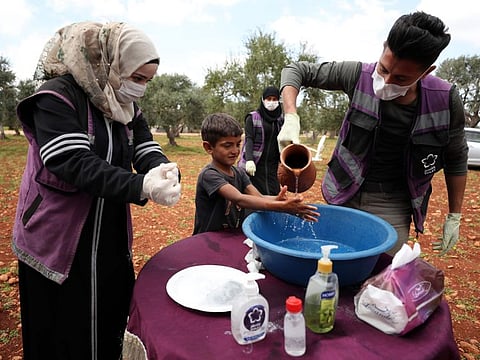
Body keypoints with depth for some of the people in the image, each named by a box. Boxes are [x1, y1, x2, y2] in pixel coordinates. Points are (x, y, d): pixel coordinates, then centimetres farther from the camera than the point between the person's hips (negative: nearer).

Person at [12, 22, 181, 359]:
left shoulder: (128, 109, 6)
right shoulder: (58, 96, -15)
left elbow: (149, 153, -3)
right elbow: (75, 164, -26)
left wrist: (163, 171, -27)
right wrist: (141, 186, -37)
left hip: (111, 240, 6)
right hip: (57, 243, -6)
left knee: (110, 330, 19)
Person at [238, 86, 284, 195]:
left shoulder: (281, 119, 11)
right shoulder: (252, 117, -1)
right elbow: (249, 139, -9)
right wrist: (249, 160, -24)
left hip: (272, 165, 3)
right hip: (255, 165, -3)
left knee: (273, 194, 0)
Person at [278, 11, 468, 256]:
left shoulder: (446, 101, -13)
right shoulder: (359, 75, -16)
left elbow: (456, 158, 2)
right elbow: (297, 70, -8)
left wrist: (454, 217, 7)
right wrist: (291, 119, -25)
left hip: (393, 208, 0)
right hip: (345, 196, 1)